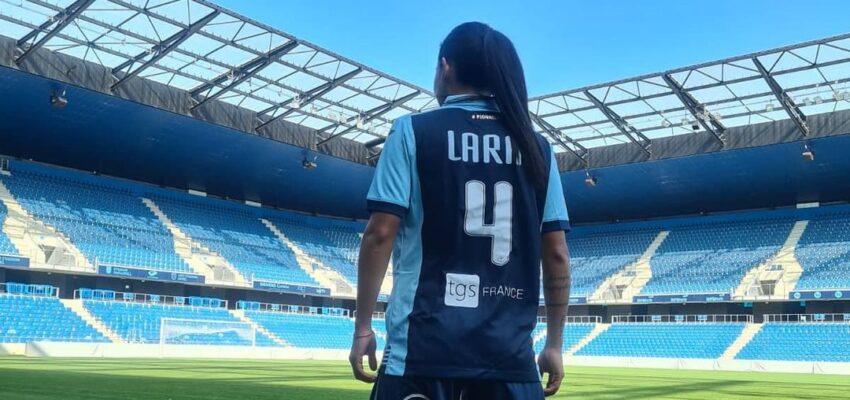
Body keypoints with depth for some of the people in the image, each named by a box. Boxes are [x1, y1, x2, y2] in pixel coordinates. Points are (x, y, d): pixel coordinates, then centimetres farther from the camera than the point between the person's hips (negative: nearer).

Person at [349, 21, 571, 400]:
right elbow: (557, 254, 7)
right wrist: (554, 345, 15)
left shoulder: (413, 130, 1)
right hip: (509, 354, 3)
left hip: (422, 348, -2)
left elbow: (380, 234, -5)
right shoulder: (537, 147, 9)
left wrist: (363, 328, 3)